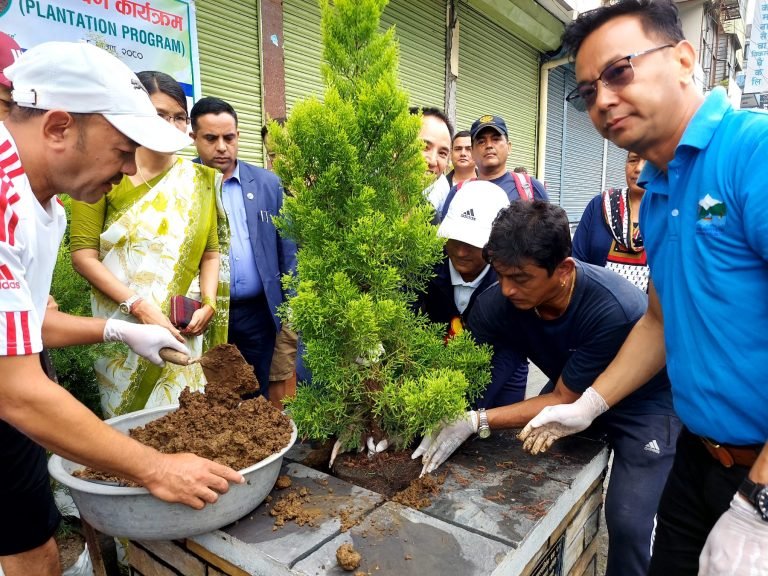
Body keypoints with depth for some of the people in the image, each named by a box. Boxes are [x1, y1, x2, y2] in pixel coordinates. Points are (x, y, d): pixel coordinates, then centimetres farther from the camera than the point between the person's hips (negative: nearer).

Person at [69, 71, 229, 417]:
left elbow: (211, 251, 3)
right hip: (122, 326, -2)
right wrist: (138, 305, -16)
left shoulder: (199, 180, 6)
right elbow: (82, 253, -7)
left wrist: (208, 303, -11)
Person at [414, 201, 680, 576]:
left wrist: (476, 421, -35)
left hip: (643, 404, -4)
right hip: (570, 388, 5)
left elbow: (564, 401, -28)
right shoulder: (500, 301, -25)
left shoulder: (616, 311, -37)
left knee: (627, 522, -13)